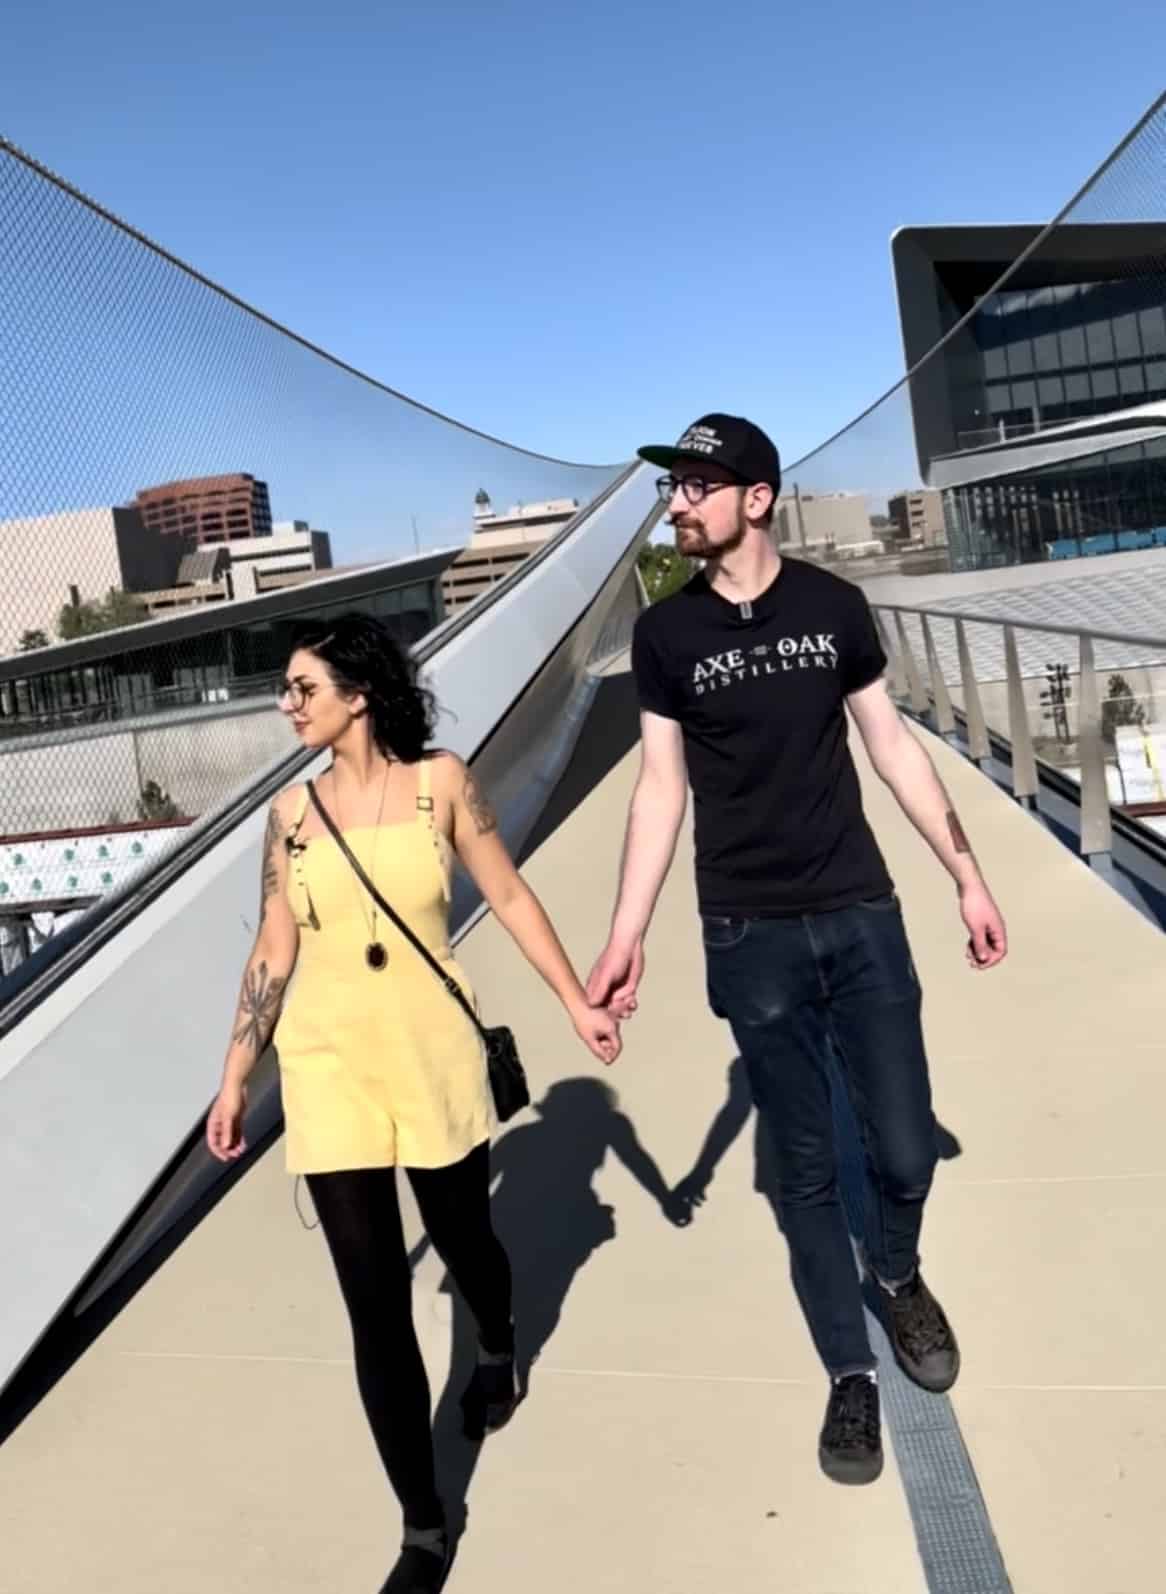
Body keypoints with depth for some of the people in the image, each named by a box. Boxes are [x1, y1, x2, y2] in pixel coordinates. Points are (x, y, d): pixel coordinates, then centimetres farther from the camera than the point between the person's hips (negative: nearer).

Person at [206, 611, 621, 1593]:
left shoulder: (441, 782, -5)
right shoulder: (292, 811, 0)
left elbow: (510, 897, 0)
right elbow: (272, 954, 4)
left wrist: (578, 1004, -1)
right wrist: (235, 1078, 6)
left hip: (436, 1058, 0)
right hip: (329, 1071, 1)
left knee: (462, 1238, 20)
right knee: (375, 1306, 0)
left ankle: (498, 1352, 57)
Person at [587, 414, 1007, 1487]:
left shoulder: (834, 605, 0)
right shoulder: (665, 633, -2)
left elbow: (893, 745, 6)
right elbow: (661, 787, 0)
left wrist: (966, 873, 6)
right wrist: (628, 937, -5)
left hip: (862, 917, 1)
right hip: (751, 939, -1)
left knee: (905, 1152, 5)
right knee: (806, 1170, 7)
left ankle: (897, 1278, 40)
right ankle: (851, 1375, 27)